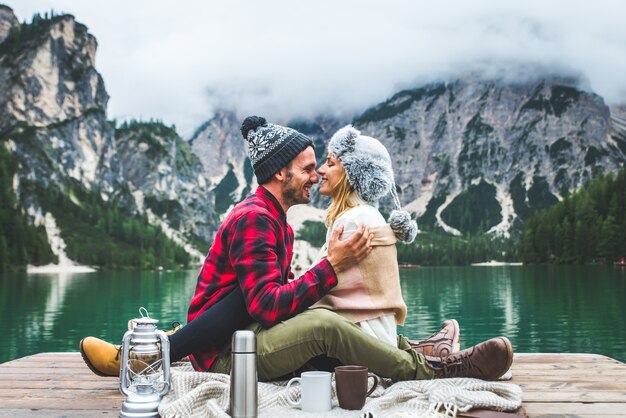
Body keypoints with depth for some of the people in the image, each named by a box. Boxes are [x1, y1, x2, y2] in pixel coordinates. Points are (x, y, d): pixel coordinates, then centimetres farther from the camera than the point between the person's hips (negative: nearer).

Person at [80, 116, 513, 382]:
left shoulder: (277, 221, 17)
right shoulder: (253, 219, -16)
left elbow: (278, 297, 7)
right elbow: (267, 307, -26)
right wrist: (333, 265, -27)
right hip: (221, 354, -10)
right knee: (323, 324, -29)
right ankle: (426, 369, -20)